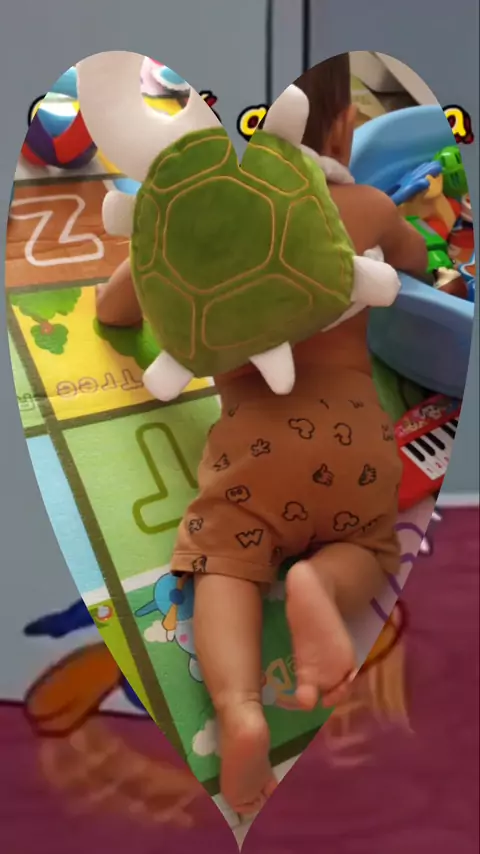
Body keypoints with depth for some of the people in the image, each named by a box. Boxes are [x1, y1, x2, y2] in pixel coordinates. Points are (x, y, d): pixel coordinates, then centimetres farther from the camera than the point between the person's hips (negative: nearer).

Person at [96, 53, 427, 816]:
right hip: (355, 431, 1)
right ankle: (322, 584, -18)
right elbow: (420, 263, 38)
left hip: (255, 434, -1)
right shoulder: (369, 209, 13)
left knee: (227, 564, 4)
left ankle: (239, 708, -27)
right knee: (369, 549, 19)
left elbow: (112, 310, 21)